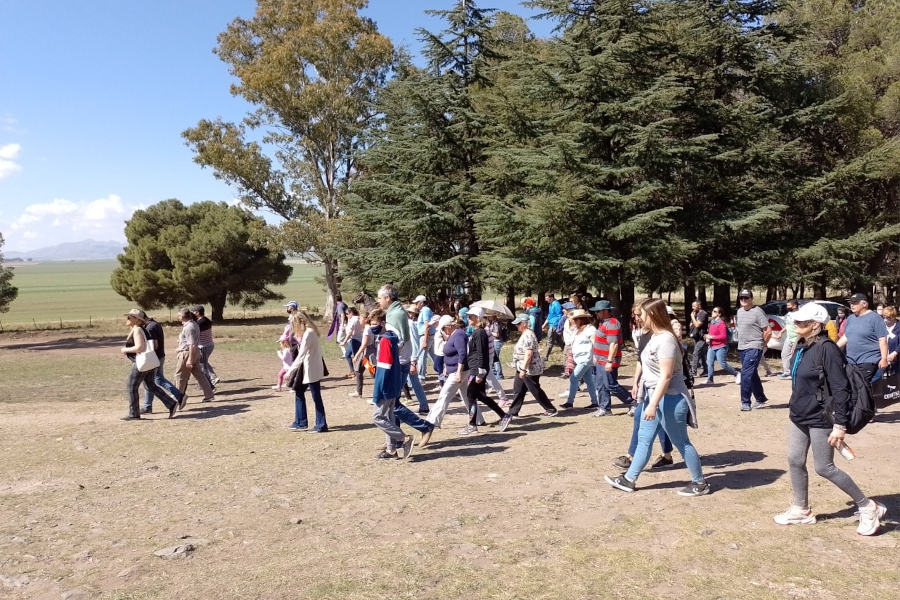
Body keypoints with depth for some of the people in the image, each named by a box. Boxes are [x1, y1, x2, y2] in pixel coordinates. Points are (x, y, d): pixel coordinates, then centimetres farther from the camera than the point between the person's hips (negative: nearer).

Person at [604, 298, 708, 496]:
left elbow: (666, 376, -25)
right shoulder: (655, 337, 8)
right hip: (654, 396, 10)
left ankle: (700, 483, 19)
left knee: (681, 442, 4)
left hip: (669, 399, -10)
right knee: (644, 438, 14)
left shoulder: (666, 340, -22)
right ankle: (628, 479, 22)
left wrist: (653, 404, -26)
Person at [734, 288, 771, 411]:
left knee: (746, 374, -15)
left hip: (754, 347, -8)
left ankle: (745, 402, -11)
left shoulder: (757, 311, -11)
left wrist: (762, 344, -1)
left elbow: (768, 331, -12)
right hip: (742, 348, 8)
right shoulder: (739, 311, 12)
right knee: (752, 375, 16)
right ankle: (761, 399, 29)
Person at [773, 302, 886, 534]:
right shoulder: (802, 347, 6)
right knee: (795, 461, 11)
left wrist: (840, 425, -21)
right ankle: (801, 510, 25)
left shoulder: (826, 348, -19)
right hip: (798, 416, 8)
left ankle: (869, 508, 18)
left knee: (824, 468, 1)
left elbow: (840, 388, -20)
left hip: (820, 419, -8)